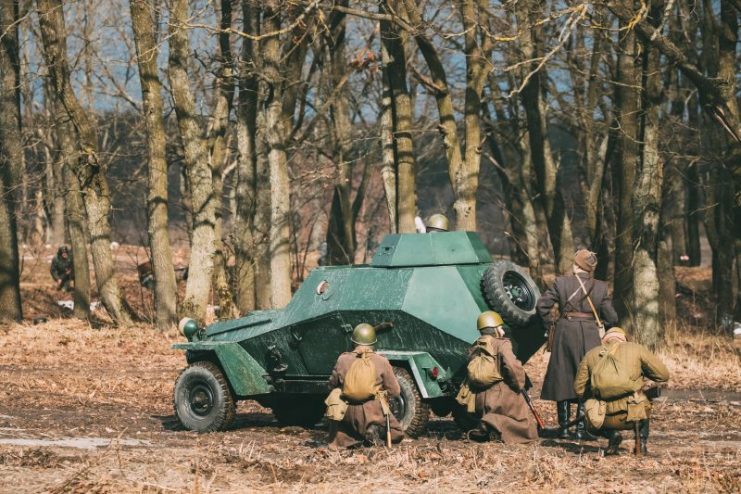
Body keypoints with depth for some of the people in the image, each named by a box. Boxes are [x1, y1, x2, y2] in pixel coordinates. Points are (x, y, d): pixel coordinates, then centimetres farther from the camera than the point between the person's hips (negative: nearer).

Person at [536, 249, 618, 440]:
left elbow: (542, 305, -5)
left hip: (565, 333, 0)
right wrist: (604, 326, 20)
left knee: (563, 379, 10)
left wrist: (550, 324, 10)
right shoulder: (600, 287, -1)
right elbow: (611, 317, 0)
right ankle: (582, 429, 0)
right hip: (590, 337, 0)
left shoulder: (561, 283, -4)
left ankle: (564, 428, 12)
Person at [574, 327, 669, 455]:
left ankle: (611, 434, 4)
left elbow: (578, 389, 13)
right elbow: (663, 375, 8)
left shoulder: (591, 355, 11)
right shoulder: (637, 349, 6)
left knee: (592, 423, 36)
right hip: (635, 416, 0)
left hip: (606, 419, 0)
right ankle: (642, 439, 18)